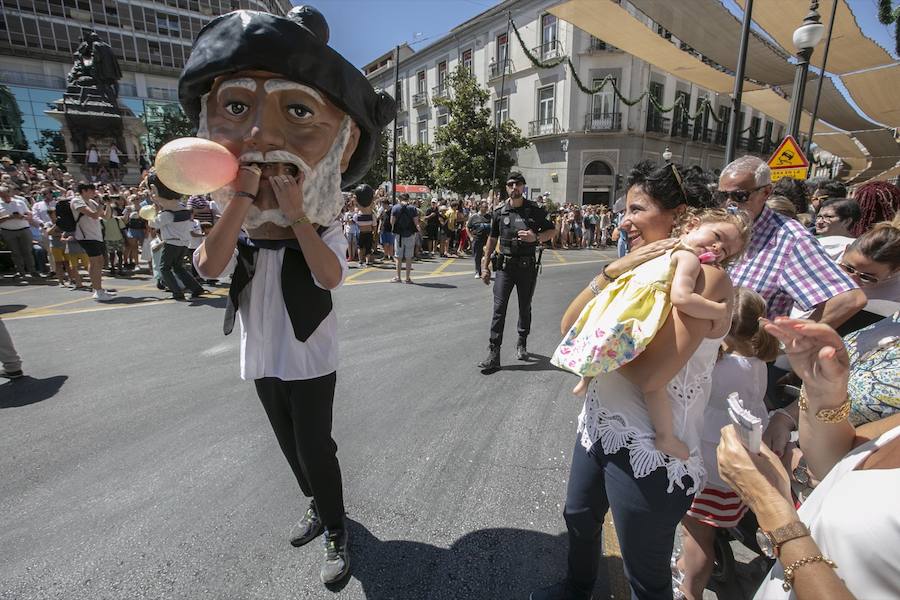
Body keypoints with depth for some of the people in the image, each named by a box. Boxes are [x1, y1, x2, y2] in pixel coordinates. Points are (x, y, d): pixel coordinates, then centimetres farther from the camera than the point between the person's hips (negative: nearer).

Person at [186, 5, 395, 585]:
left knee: (316, 447, 3)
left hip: (310, 359, -5)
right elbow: (208, 265, -19)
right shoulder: (242, 231, 0)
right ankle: (319, 507, 42)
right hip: (263, 358, 5)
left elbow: (330, 276, -30)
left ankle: (337, 534, 24)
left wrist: (296, 213, -30)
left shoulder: (327, 230, -11)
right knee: (292, 445, 19)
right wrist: (241, 201, -26)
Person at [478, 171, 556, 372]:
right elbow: (492, 239, 11)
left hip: (527, 267, 0)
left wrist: (535, 237, -15)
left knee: (525, 308, 12)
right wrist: (485, 265, 10)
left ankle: (522, 344, 34)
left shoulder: (534, 210, -1)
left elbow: (552, 231, 6)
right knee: (499, 308, -6)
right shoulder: (499, 212, 4)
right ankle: (493, 354, -4)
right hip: (504, 266, 0)